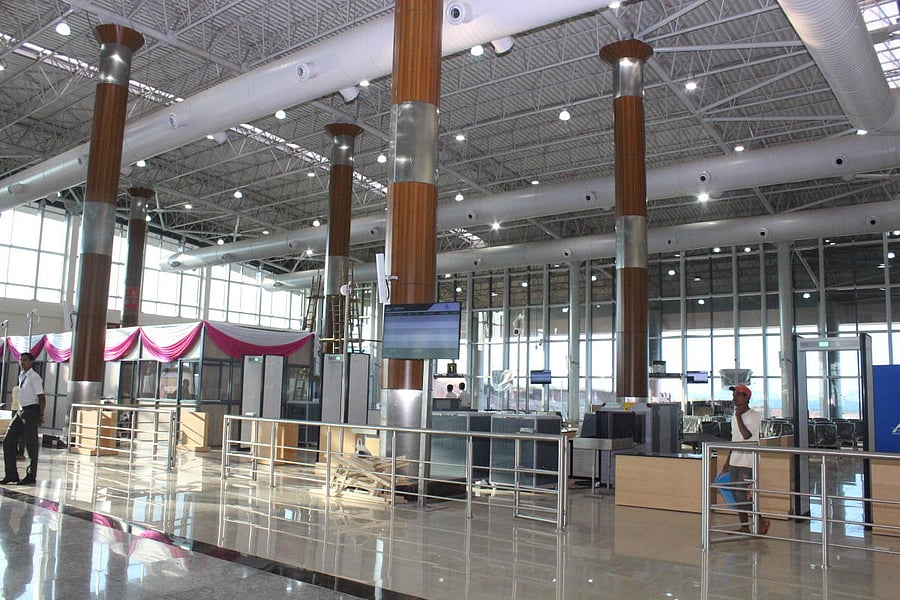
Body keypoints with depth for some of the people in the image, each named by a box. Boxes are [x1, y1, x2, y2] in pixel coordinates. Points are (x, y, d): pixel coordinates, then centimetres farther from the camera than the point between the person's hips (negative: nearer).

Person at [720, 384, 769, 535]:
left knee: (742, 495, -11)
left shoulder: (755, 415, -9)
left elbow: (747, 435, -23)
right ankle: (744, 527, 16)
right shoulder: (735, 416, 14)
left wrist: (738, 416, -16)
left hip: (748, 462, -8)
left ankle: (762, 521, 8)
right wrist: (728, 462, 19)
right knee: (737, 496, 8)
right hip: (734, 462, 8)